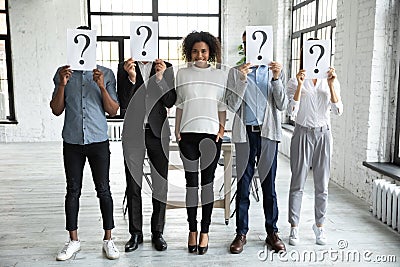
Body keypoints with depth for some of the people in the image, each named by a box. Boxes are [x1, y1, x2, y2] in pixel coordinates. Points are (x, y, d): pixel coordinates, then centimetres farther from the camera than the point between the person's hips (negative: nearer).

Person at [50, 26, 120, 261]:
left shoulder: (106, 73, 2)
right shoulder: (63, 73, 6)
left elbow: (113, 111, -1)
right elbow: (56, 110, 4)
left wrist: (102, 87, -15)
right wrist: (62, 85, -10)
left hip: (98, 141, -1)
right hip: (72, 141, 2)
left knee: (103, 189, 3)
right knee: (73, 190, 8)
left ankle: (108, 239, 15)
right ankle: (74, 240, 21)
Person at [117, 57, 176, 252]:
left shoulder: (166, 67, 5)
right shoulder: (124, 68, 4)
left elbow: (170, 102, -2)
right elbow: (123, 103, -4)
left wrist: (160, 77, -14)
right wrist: (131, 77, -17)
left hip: (157, 132, 0)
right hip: (133, 132, 0)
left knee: (161, 183, 3)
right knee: (133, 185, 6)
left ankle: (157, 232, 16)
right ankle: (135, 233, 17)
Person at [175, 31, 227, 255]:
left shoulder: (220, 75, 8)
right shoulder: (183, 74, 8)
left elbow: (222, 106, 10)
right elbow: (179, 104, 9)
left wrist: (222, 128, 0)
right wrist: (177, 130, 4)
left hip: (211, 134, 0)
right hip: (188, 134, 0)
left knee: (208, 181, 2)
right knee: (191, 182, 4)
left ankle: (205, 231, 11)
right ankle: (192, 230, 14)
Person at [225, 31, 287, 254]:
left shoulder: (276, 71, 7)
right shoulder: (236, 72, 5)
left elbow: (282, 105, -1)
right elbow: (232, 105, -4)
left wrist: (277, 79, -13)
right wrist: (242, 79, -15)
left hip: (268, 134, 1)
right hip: (245, 133, 0)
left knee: (269, 186, 8)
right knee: (243, 186, 4)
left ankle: (272, 232, 20)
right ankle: (241, 233, 15)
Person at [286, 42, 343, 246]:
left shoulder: (331, 82, 7)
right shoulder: (295, 82, -1)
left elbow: (338, 111, -4)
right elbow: (292, 111, -13)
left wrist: (331, 85, -14)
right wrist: (300, 85, -20)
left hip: (323, 134, 3)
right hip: (303, 133, -2)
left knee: (322, 184, 8)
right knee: (298, 183, 0)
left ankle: (319, 226, 21)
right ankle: (294, 228, 9)